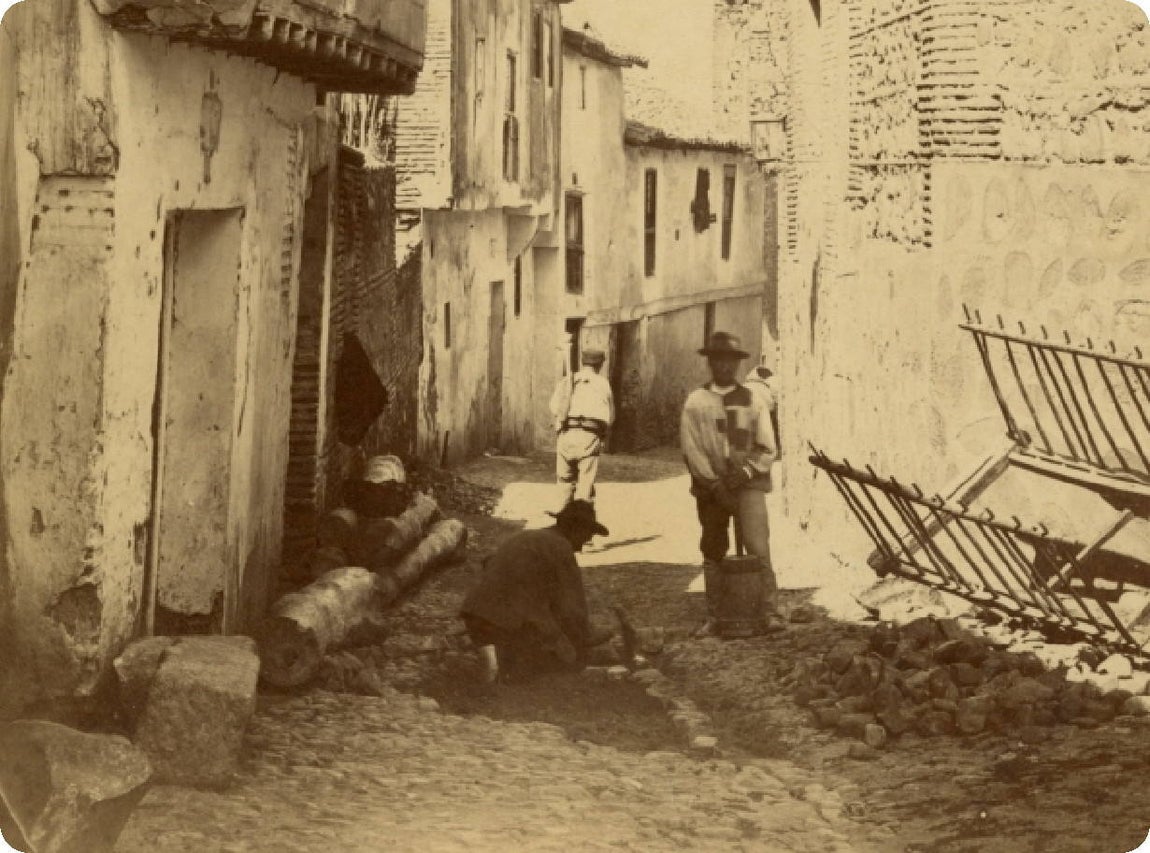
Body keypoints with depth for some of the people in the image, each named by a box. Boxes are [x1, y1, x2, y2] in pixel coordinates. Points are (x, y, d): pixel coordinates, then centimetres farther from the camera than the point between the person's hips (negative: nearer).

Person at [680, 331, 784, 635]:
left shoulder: (754, 401, 6)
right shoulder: (695, 402, 5)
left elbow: (767, 448, 5)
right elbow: (691, 449, -1)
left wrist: (745, 472, -11)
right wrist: (714, 483, -10)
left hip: (748, 484, -1)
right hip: (710, 486, 1)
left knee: (758, 548, -13)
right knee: (713, 553, 8)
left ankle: (770, 613, -12)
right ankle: (713, 616, 16)